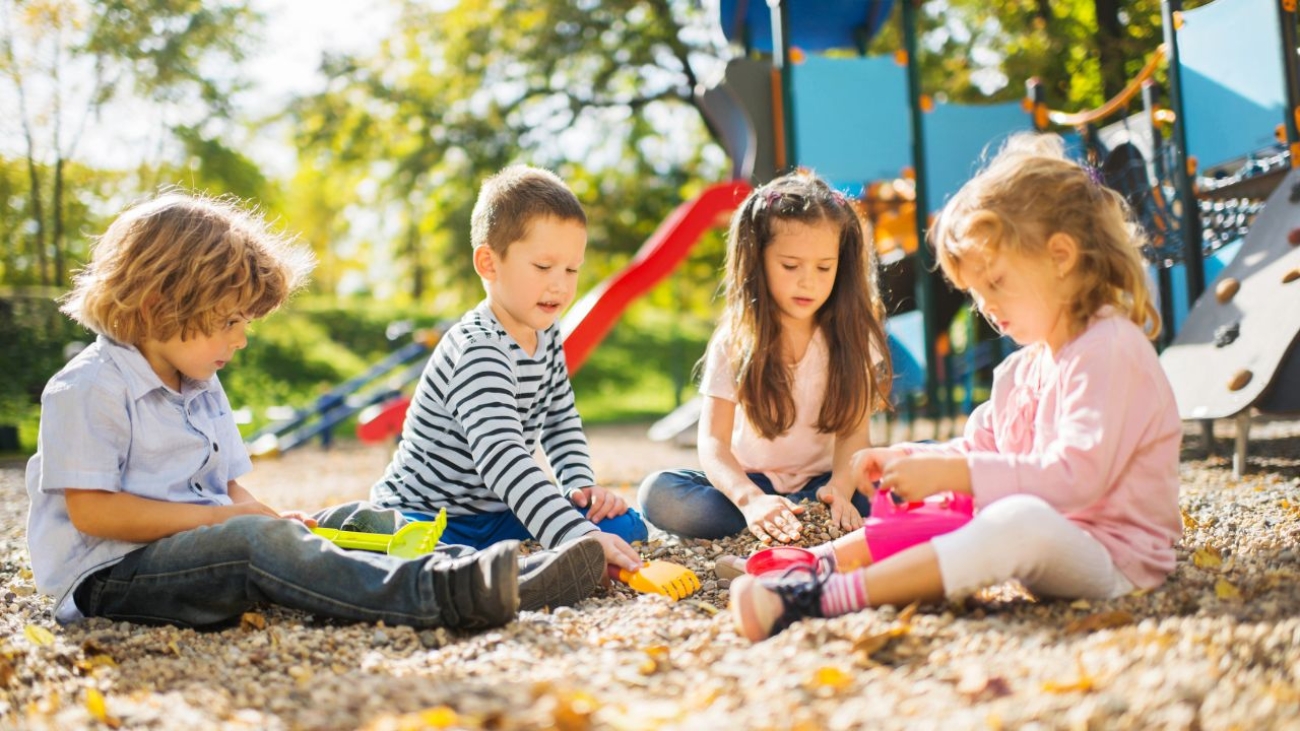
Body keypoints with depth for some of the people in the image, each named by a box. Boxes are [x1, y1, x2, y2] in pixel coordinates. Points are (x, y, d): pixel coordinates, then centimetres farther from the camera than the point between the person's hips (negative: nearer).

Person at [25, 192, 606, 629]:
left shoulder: (202, 388, 18)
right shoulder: (89, 390, -12)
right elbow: (90, 509, -19)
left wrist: (266, 516, -3)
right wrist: (221, 517, -19)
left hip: (200, 535, 9)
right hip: (110, 573, -9)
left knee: (354, 521, -6)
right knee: (255, 541, -36)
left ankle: (504, 578, -22)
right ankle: (435, 595, -51)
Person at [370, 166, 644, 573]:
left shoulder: (546, 336, 4)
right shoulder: (477, 352, -26)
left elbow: (561, 421, 20)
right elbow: (502, 460, -39)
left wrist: (580, 485, 1)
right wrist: (579, 539, -47)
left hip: (496, 513, 8)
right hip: (423, 517, -8)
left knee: (626, 527, -6)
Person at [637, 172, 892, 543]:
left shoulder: (850, 338, -2)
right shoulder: (735, 341, -7)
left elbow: (853, 431, -10)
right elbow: (713, 442, -16)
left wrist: (841, 488, -32)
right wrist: (750, 499, -36)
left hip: (820, 483, 0)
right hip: (750, 484, 0)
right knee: (658, 493, -30)